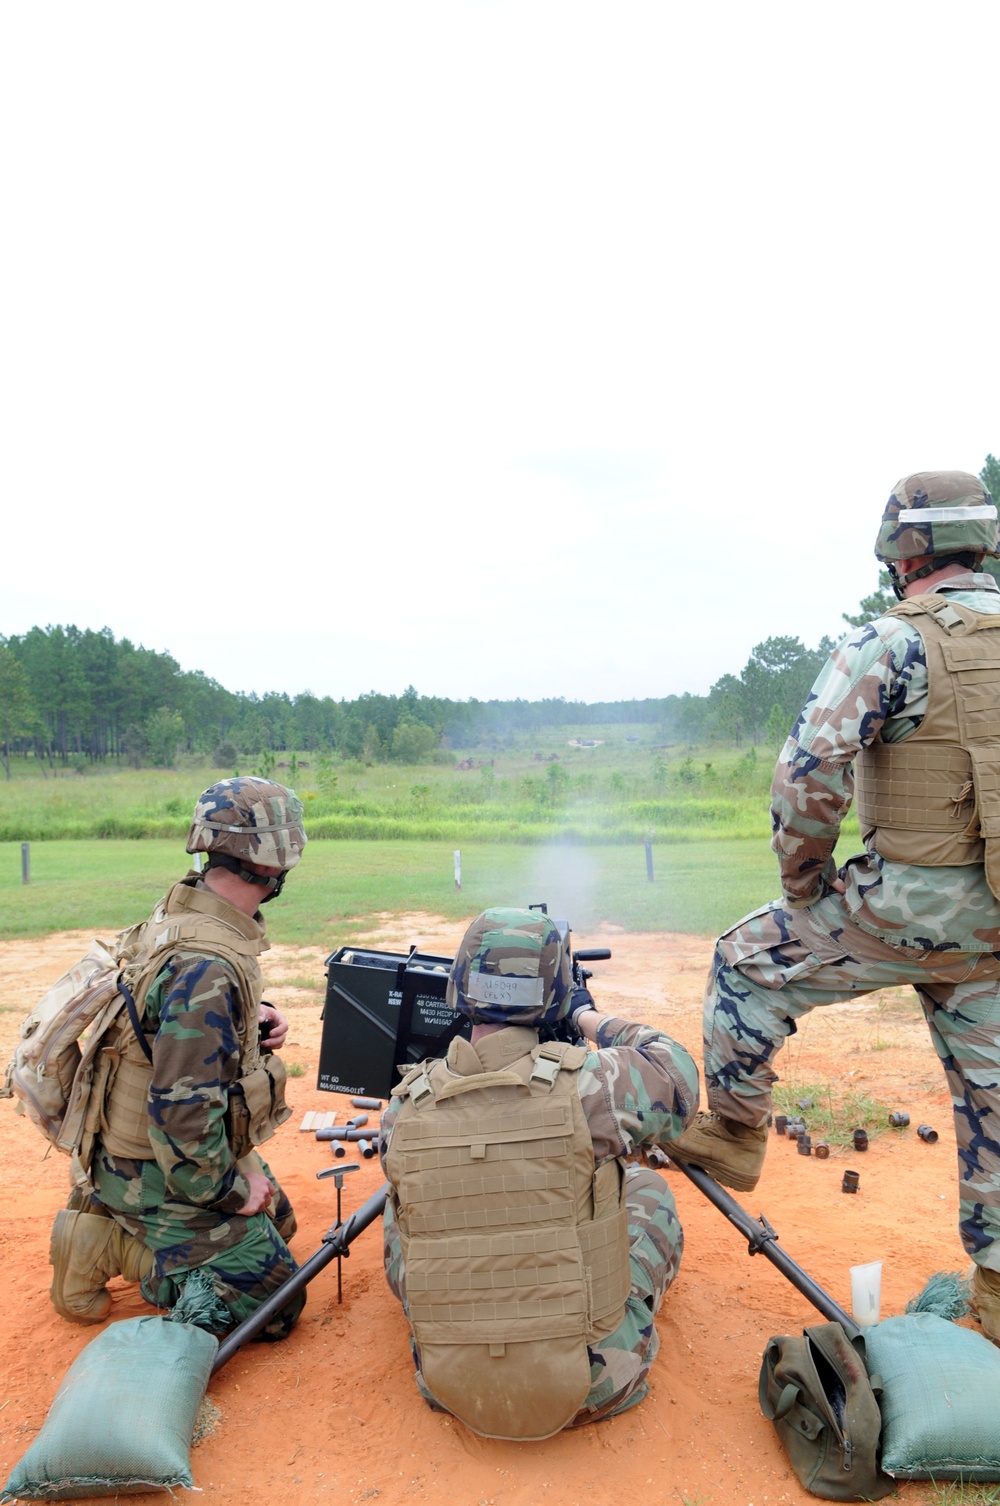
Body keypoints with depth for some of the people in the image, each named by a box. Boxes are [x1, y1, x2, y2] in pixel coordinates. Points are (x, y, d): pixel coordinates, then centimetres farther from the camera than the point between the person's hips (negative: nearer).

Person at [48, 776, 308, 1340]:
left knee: (277, 1225, 26)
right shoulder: (207, 965, -33)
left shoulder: (180, 912, -4)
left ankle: (114, 1224, 17)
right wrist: (232, 1190, -17)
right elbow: (182, 1111, -33)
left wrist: (253, 1021, -4)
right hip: (168, 1177, -9)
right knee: (277, 1308, 1)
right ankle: (112, 1246, 1)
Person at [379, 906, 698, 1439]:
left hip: (452, 1388, 2)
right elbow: (678, 1076, 3)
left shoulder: (405, 1107, -10)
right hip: (590, 1387, -1)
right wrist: (592, 1019, 17)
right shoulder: (590, 1082, -19)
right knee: (648, 1187, 21)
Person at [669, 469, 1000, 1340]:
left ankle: (733, 1137, 23)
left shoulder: (894, 643, -14)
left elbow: (808, 773, -22)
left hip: (908, 905, -7)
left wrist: (803, 883, -5)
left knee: (749, 964, 11)